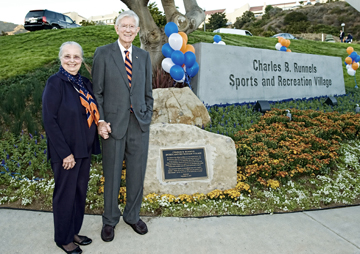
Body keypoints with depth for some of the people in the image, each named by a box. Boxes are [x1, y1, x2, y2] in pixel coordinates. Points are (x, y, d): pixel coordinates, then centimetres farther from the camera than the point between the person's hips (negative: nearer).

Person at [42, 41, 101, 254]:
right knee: (65, 195, 8)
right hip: (66, 152, -7)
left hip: (84, 149, 7)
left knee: (80, 192, 17)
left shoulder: (85, 83, 6)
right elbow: (49, 120, -17)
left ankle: (74, 231, 36)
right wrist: (65, 153, -18)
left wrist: (100, 123, -3)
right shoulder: (55, 83, -14)